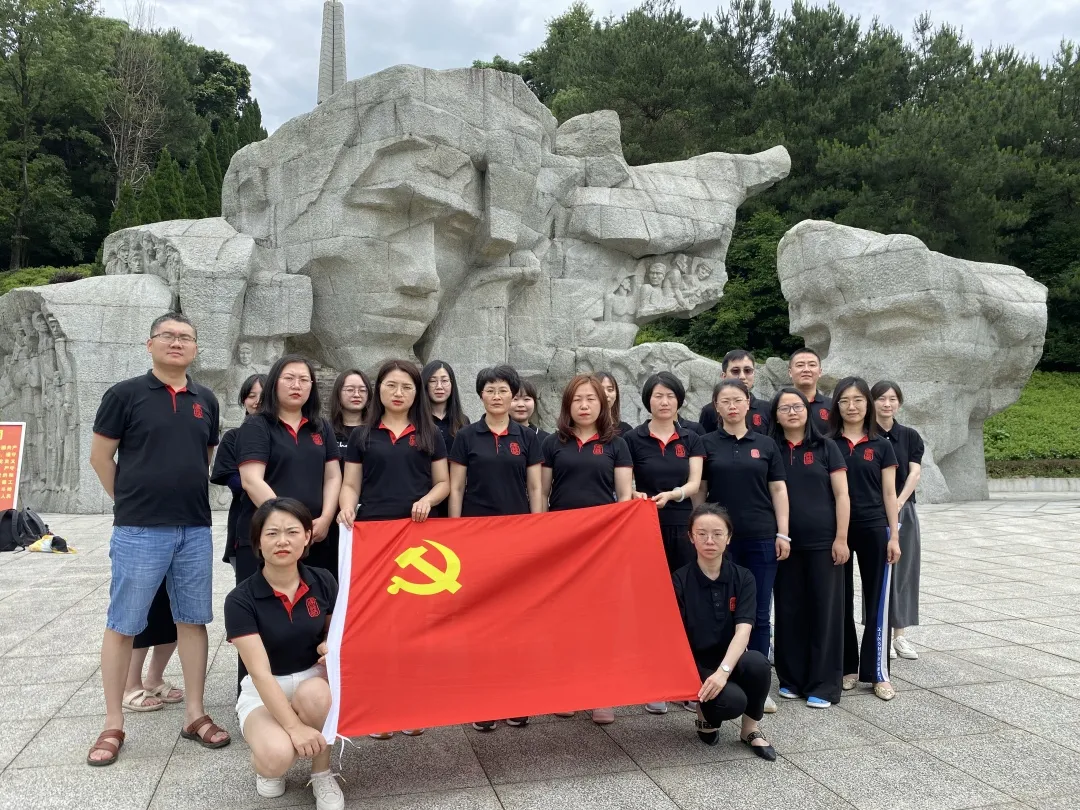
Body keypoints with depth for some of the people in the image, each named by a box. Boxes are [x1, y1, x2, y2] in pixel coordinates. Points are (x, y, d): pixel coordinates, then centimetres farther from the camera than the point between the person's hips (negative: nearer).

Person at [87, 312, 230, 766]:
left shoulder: (206, 401, 8)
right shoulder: (125, 394, -3)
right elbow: (100, 455, 1)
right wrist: (130, 501, 6)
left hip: (195, 529, 4)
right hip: (139, 530, -4)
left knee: (192, 620, 9)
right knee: (122, 625, 4)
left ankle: (194, 714, 19)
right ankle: (113, 724, 17)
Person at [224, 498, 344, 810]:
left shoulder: (323, 582, -8)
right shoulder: (240, 600, -17)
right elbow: (260, 672, -21)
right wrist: (294, 726, -28)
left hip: (314, 681, 2)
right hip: (264, 692, -2)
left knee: (314, 694, -35)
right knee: (277, 756, -32)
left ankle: (323, 775, -6)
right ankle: (265, 764, 9)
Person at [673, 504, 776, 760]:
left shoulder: (743, 578, -4)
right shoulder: (680, 580, -9)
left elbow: (743, 630, -17)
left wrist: (723, 670, -33)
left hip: (730, 662, 2)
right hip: (696, 665, -2)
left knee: (757, 662, -32)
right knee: (733, 700, -31)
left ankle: (751, 729, -3)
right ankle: (707, 716, 7)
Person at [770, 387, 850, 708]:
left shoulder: (826, 447, 2)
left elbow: (841, 495, 0)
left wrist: (841, 538, -7)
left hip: (823, 542, -1)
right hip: (785, 543, 2)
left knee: (824, 610, 3)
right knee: (789, 611, 7)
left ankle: (823, 685, 12)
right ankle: (791, 679, 20)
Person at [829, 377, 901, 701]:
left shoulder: (881, 445, 3)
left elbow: (889, 493, 4)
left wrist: (894, 536, -1)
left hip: (874, 529, 0)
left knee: (877, 600, 3)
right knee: (840, 600, 8)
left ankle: (878, 673, 12)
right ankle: (847, 667, 20)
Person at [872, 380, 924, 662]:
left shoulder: (909, 436, 6)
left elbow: (915, 472, -4)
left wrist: (898, 502, -18)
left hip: (903, 510, 3)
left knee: (903, 570, 7)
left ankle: (900, 633, 16)